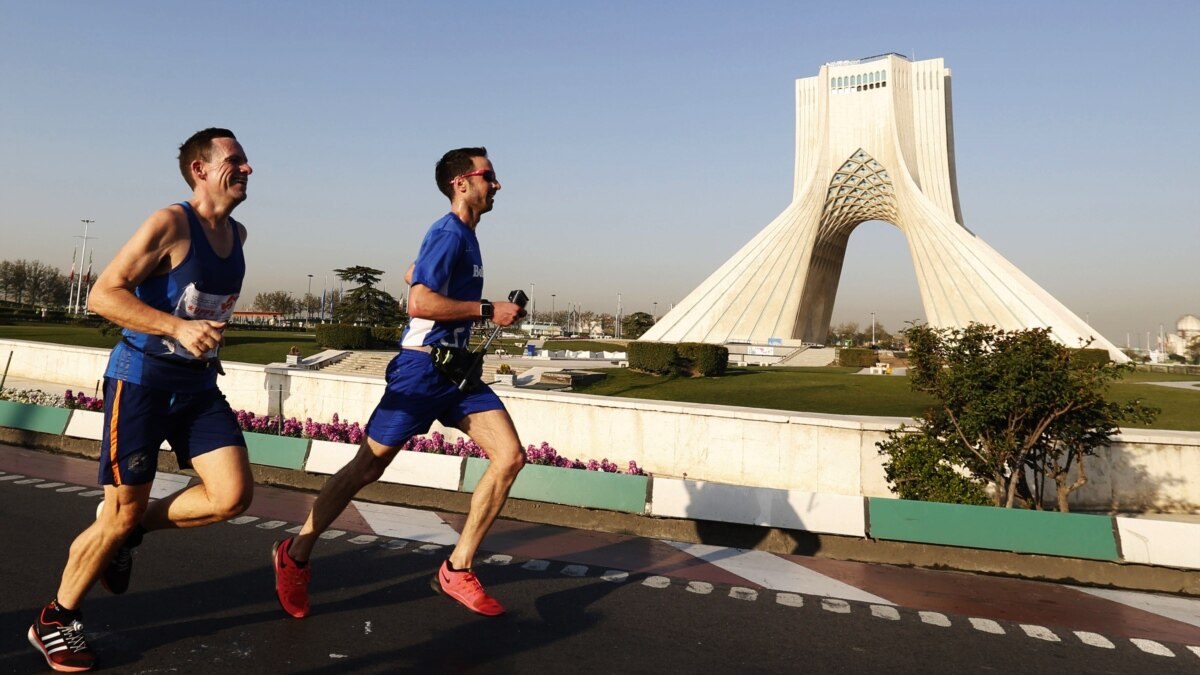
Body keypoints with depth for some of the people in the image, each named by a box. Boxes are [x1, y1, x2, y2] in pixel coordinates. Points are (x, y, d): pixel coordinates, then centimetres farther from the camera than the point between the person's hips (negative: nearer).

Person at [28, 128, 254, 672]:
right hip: (141, 378, -6)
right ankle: (55, 619, 28)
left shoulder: (237, 234, 9)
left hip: (198, 383, 6)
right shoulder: (170, 223, -14)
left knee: (233, 495, -7)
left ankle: (128, 531, 20)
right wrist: (177, 328, -28)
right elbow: (102, 295, -18)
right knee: (121, 512, 2)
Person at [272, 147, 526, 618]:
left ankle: (456, 571, 4)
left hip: (456, 370, 9)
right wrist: (487, 310, -18)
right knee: (367, 468, 2)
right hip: (422, 370, -9)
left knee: (511, 456, -4)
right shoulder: (448, 233, -12)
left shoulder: (463, 236, 17)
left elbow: (413, 274, 31)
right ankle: (296, 556, 24)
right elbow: (419, 302, -24)